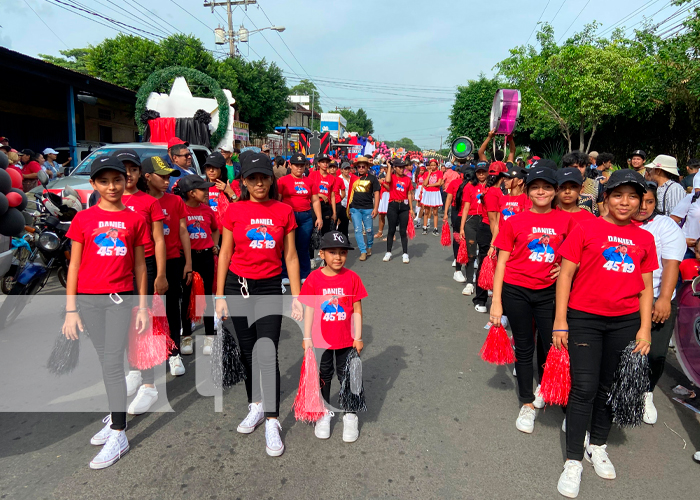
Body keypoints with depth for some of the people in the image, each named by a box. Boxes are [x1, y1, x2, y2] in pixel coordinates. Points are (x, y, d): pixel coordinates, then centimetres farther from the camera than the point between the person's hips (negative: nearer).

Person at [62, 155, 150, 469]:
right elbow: (74, 266, 3)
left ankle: (118, 435, 5)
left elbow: (139, 266, 7)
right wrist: (70, 310, -2)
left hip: (121, 299, -1)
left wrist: (143, 307, 5)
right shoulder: (83, 218, 3)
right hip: (88, 299, 1)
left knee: (113, 363, -3)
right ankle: (116, 416, 27)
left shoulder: (135, 220, 3)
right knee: (106, 361, 10)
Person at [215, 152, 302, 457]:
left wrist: (297, 297, 0)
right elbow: (225, 253, 3)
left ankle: (272, 422, 6)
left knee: (267, 355, -9)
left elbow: (290, 256, 2)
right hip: (237, 286, 1)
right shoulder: (235, 211, 0)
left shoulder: (284, 211, 0)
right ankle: (255, 406, 34)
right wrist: (220, 296, 1)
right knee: (247, 352, 13)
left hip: (270, 288, -1)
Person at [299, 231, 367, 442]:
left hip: (346, 341, 0)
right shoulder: (314, 278, -10)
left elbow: (357, 310, -4)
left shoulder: (352, 278, -9)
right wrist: (307, 338, -6)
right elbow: (309, 309, -6)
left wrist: (358, 337, -4)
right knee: (323, 377, 17)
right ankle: (325, 413, 36)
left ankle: (350, 416, 30)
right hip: (321, 340, 0)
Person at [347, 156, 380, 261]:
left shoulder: (372, 178, 3)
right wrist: (348, 207, 10)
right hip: (355, 208, 2)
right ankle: (363, 251, 5)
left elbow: (376, 193, 2)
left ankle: (369, 246, 31)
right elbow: (350, 193, 14)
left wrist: (376, 208, -5)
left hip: (368, 208, -2)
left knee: (369, 230, 5)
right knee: (358, 230, -1)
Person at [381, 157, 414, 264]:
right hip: (393, 205, -1)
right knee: (392, 230, 6)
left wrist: (411, 208, 5)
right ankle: (388, 253, 16)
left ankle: (405, 254, 9)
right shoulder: (392, 177, -1)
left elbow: (409, 194, 9)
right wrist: (389, 167, -12)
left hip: (404, 206, 2)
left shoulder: (407, 179, 6)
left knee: (403, 231, 4)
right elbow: (387, 180, -26)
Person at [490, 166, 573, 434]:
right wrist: (496, 301, -6)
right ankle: (527, 405, 25)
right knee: (524, 348, 9)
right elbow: (502, 262, -2)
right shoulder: (514, 222, -3)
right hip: (516, 291, -1)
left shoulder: (565, 220, 1)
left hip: (548, 292, 1)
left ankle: (543, 385, 35)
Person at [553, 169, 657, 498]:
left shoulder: (644, 239, 8)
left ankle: (597, 446, 34)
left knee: (610, 387, 13)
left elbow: (646, 287, 12)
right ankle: (573, 461, 9)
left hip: (625, 322, 4)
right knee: (584, 388, -4)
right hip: (584, 318, -3)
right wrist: (560, 323, -7)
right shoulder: (586, 229, -4)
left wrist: (645, 329, 5)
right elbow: (565, 275, -4)